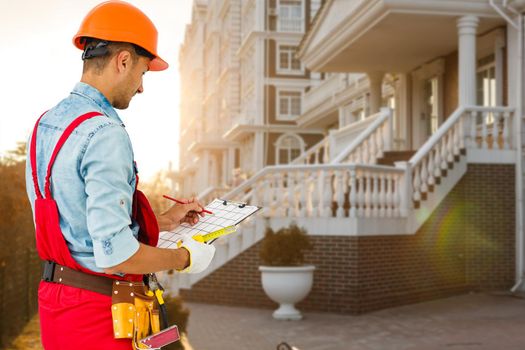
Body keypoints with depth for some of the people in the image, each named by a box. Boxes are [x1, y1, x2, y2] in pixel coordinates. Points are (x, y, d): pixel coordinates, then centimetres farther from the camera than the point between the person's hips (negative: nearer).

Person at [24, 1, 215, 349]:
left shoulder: (46, 124, 8)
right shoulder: (105, 135, -22)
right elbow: (115, 254, -26)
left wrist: (164, 221, 18)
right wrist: (184, 258, -10)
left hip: (56, 292, 9)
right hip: (97, 310, -9)